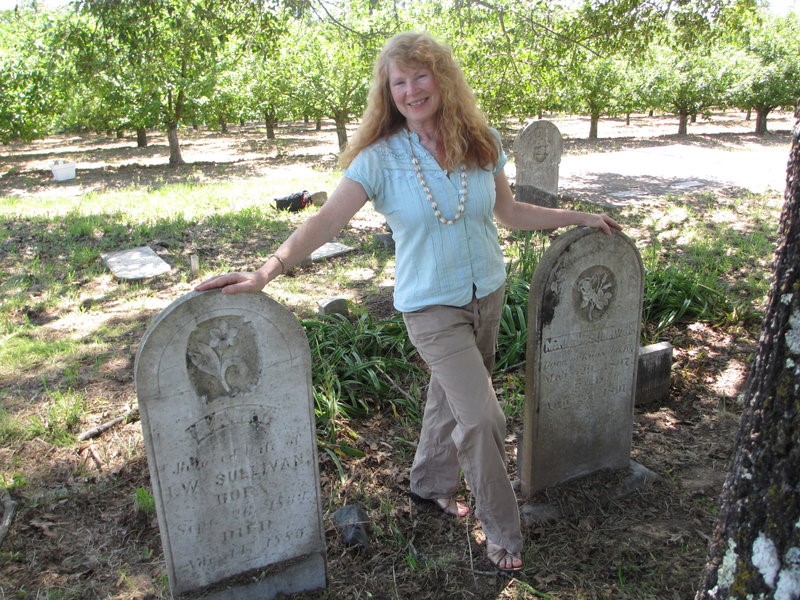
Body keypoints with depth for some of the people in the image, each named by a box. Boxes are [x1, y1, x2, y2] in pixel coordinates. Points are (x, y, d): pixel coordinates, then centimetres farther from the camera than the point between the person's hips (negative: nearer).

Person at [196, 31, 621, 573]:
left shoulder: (483, 142, -2)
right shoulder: (380, 159, -14)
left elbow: (509, 212, 10)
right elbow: (327, 221, -23)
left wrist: (579, 218, 11)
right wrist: (266, 271, -35)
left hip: (488, 293, 5)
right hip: (432, 307, -4)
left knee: (451, 396, 19)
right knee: (483, 416, -8)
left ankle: (431, 483, 45)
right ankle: (502, 531, 16)